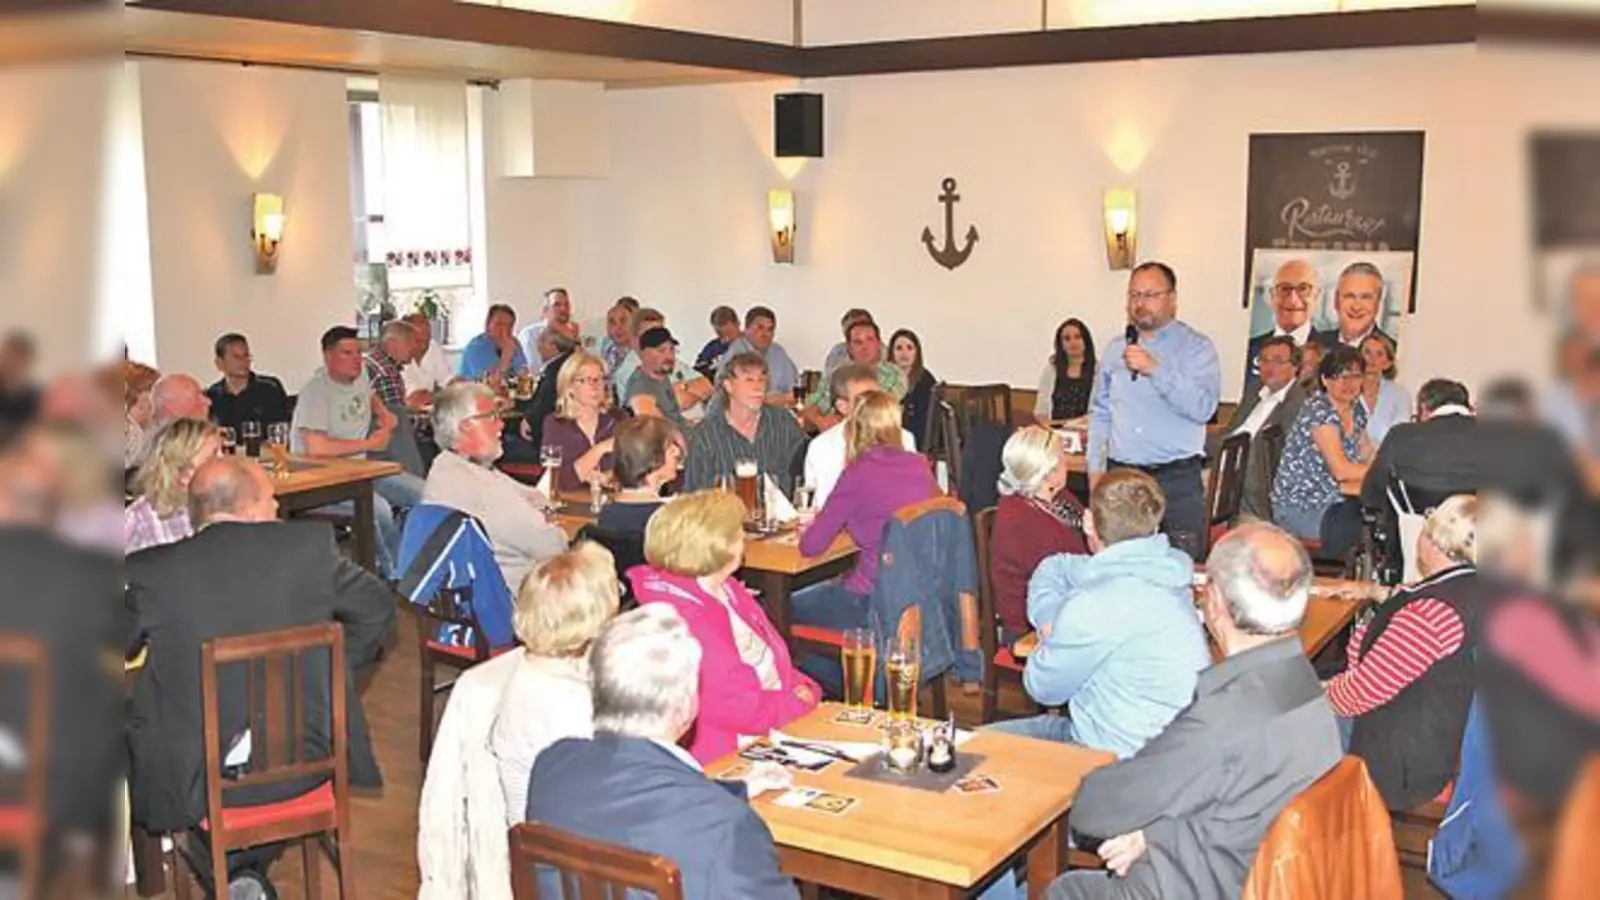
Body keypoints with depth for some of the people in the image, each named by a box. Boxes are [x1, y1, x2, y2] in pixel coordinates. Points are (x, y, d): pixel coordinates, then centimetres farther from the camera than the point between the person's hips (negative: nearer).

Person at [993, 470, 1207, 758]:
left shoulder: (1098, 605, -28)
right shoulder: (1166, 565, -1)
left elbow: (1043, 687, -9)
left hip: (1123, 759, -9)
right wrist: (1054, 627, 1)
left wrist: (1050, 639, 8)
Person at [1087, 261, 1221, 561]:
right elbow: (1100, 414, 19)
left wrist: (1155, 370, -23)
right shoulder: (1116, 348, 14)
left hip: (1176, 479, -3)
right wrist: (1095, 469, 12)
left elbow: (1203, 407, -16)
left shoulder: (1197, 347, 0)